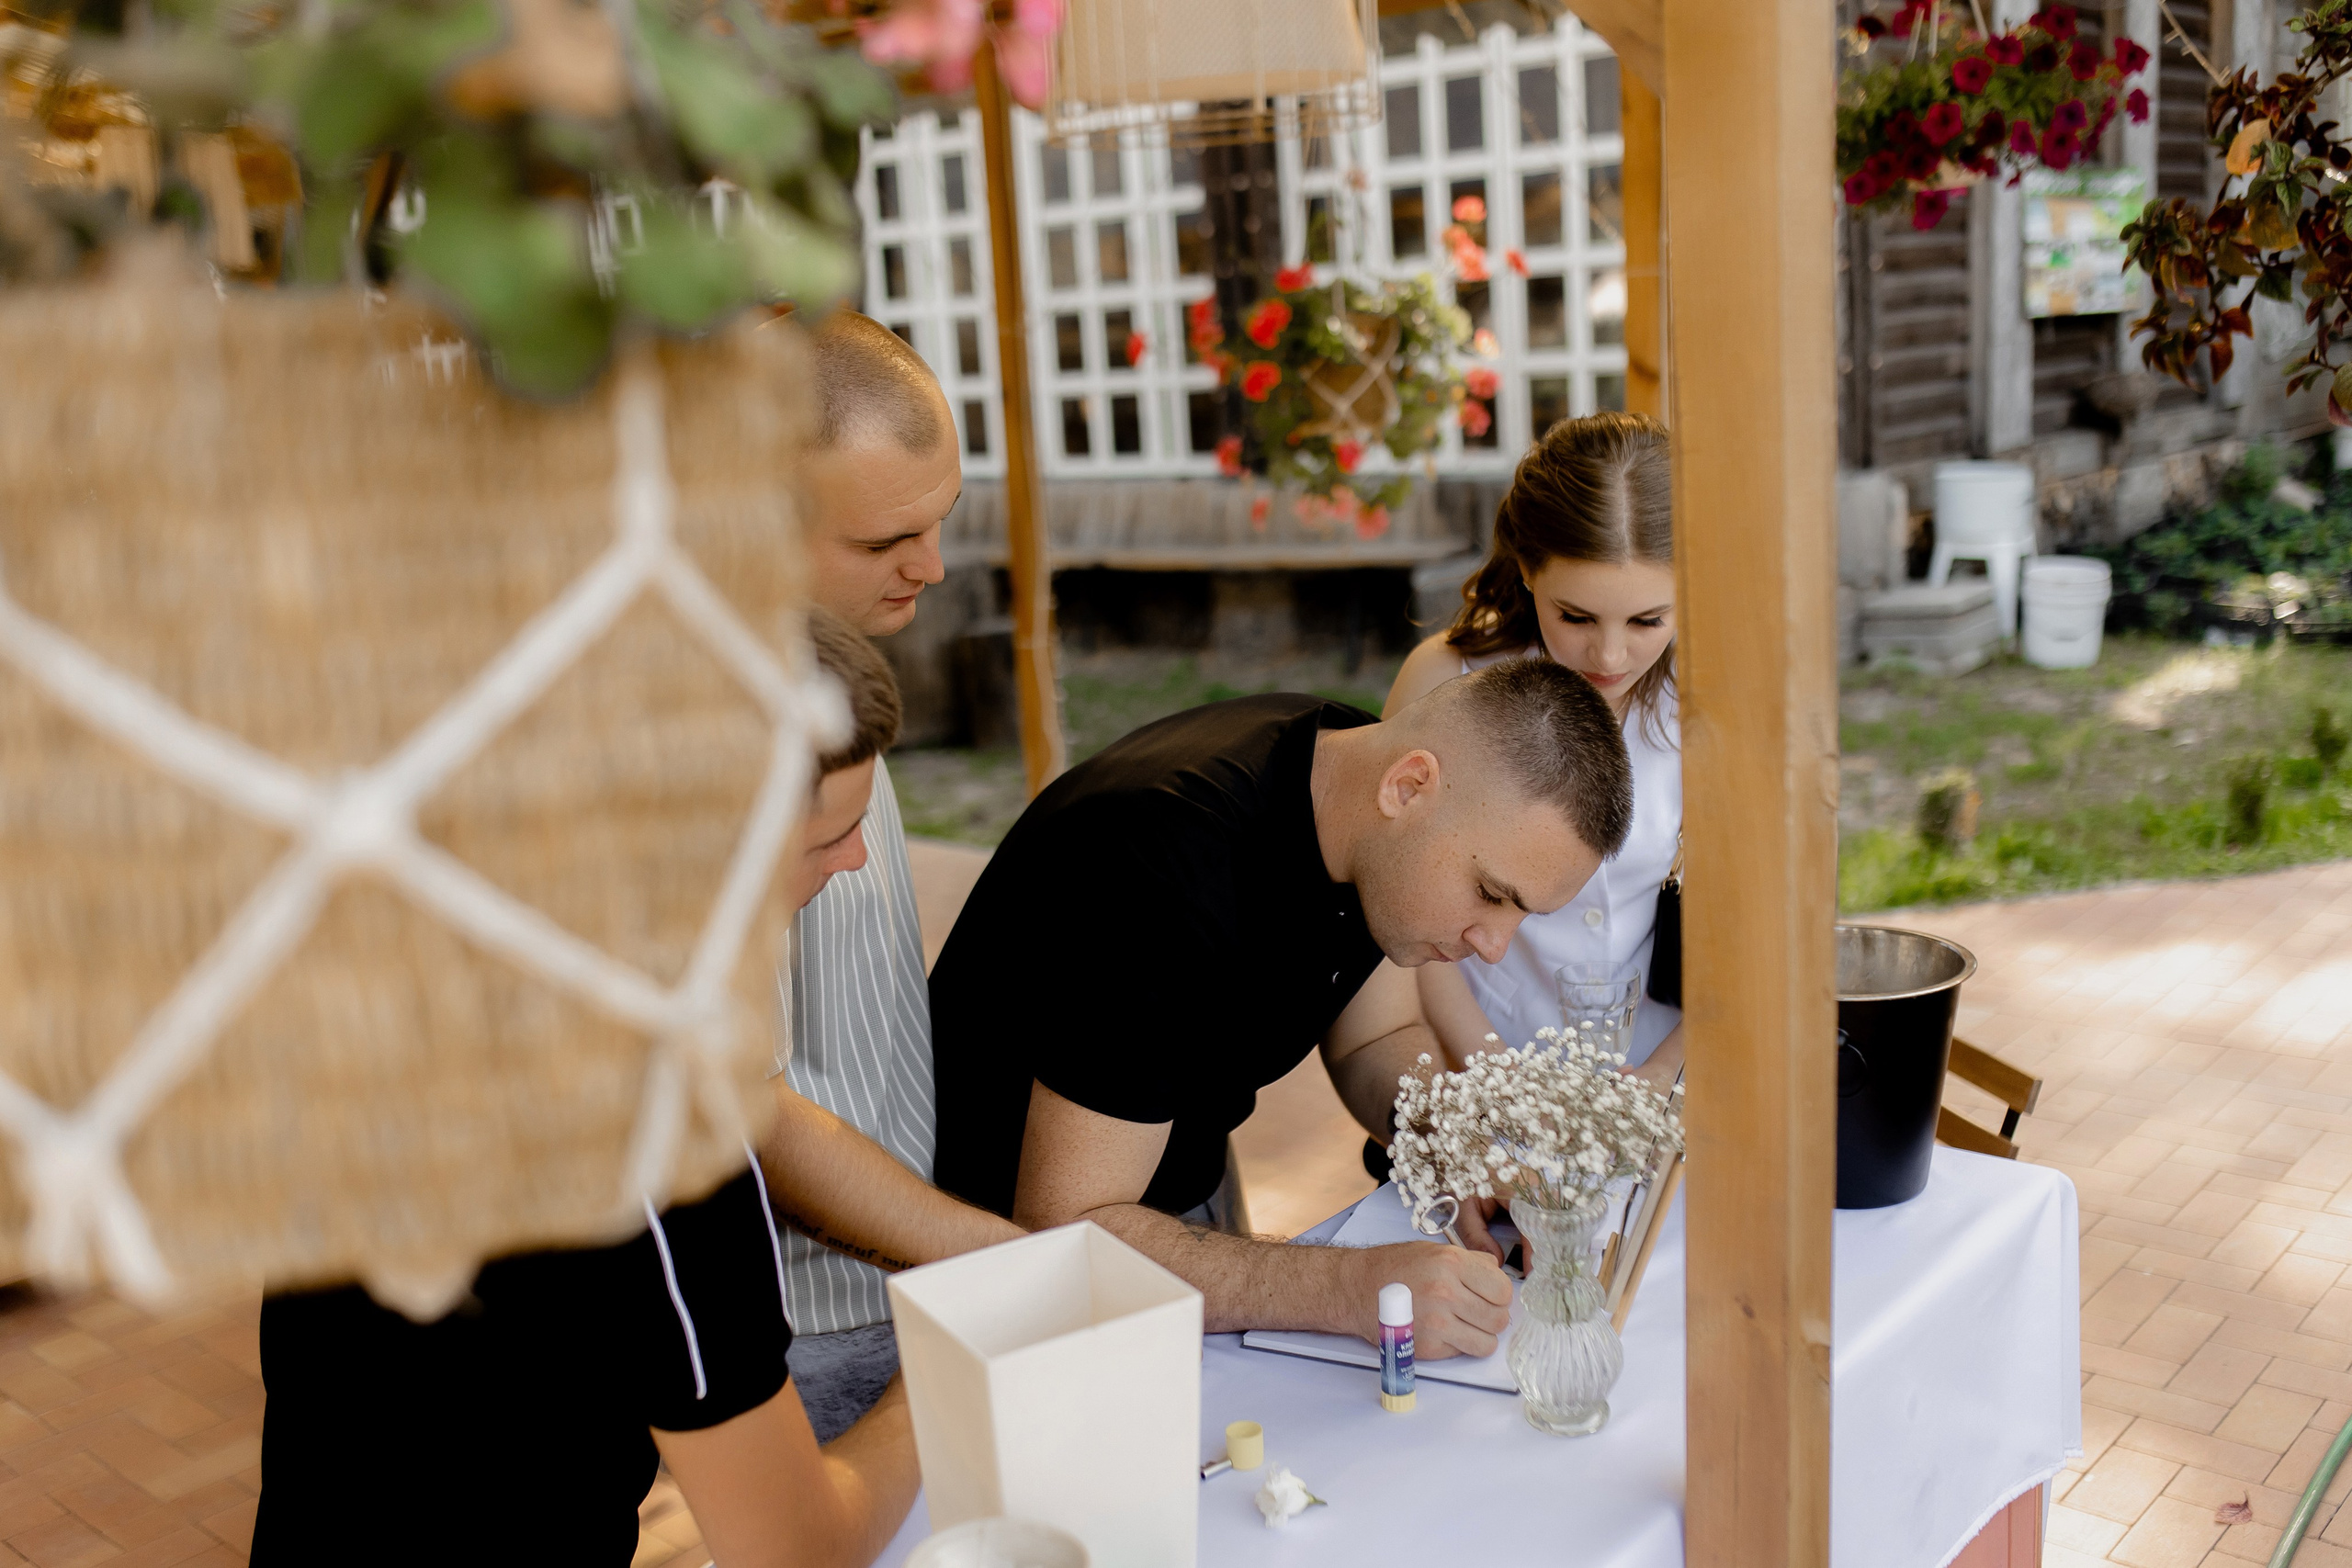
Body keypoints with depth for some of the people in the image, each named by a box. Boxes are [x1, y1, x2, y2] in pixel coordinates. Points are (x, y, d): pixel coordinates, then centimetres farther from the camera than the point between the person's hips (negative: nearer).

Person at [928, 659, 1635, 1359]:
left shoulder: (1361, 759, -9)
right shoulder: (1170, 877, -35)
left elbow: (1374, 1043, 5)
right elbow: (1064, 1234, -33)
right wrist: (1354, 1289, -38)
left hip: (1188, 1209, 7)